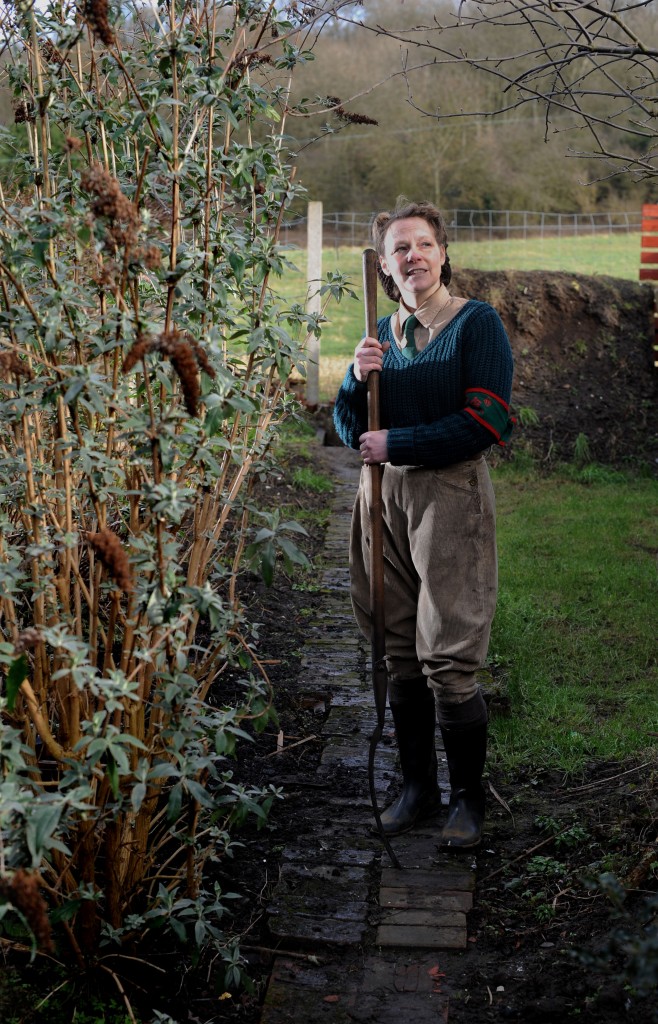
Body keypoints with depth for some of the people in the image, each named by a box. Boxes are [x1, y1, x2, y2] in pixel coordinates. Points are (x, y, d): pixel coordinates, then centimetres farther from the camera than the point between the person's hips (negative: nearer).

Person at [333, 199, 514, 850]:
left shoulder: (477, 323, -4)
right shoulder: (382, 334, 13)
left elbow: (486, 422, -14)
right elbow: (351, 432, 14)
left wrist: (396, 444, -11)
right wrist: (357, 381, -6)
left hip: (450, 495, -5)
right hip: (384, 497, 5)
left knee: (448, 660, -5)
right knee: (399, 655, 9)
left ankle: (467, 798, 12)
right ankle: (417, 787, 23)